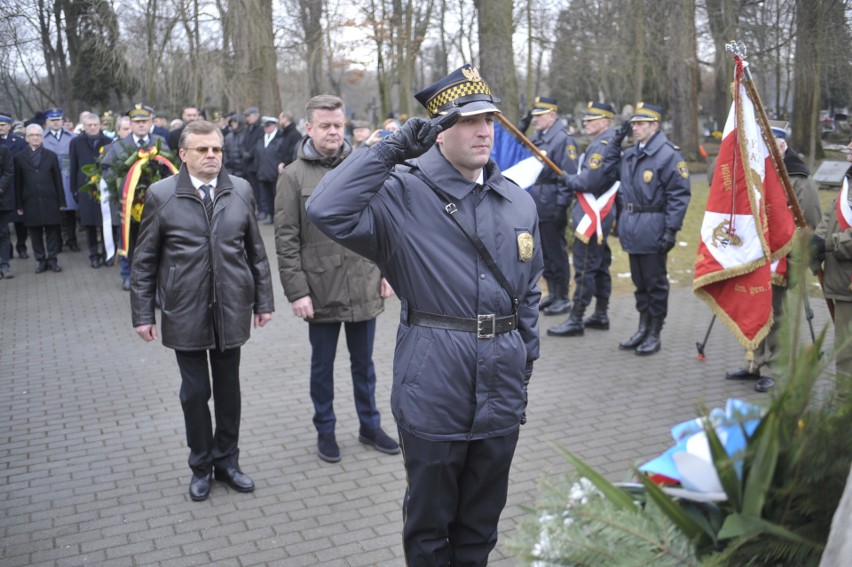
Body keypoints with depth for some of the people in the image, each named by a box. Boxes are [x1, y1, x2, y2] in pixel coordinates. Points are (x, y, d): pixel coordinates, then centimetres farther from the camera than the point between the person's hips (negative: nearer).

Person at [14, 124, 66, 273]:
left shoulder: (51, 156, 8)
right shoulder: (19, 158, 6)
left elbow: (58, 180, 6)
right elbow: (18, 183, 3)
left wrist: (61, 201, 1)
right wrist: (19, 205, -2)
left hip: (49, 201, 0)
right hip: (30, 202, 0)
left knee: (52, 231, 4)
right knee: (35, 232, 4)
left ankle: (52, 259, 11)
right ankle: (40, 260, 12)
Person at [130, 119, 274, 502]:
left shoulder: (241, 191, 2)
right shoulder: (161, 195, -4)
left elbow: (255, 251, 7)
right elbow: (145, 260, 0)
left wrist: (263, 301, 7)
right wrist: (143, 314, -2)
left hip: (231, 311, 2)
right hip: (185, 313, -2)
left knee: (228, 389, 13)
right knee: (195, 391, 8)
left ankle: (226, 461, 30)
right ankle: (201, 465, 27)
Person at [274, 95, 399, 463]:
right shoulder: (294, 176, -5)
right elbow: (286, 240, -7)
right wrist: (296, 291, -11)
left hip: (364, 287, 2)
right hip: (321, 290, -2)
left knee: (363, 363, 16)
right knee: (322, 366, 13)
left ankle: (370, 426, 32)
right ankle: (325, 431, 29)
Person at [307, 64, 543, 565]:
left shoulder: (519, 203, 7)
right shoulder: (403, 196, -9)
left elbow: (529, 293, 13)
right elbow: (328, 211, -26)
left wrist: (526, 364, 13)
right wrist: (393, 149, -22)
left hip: (502, 389, 4)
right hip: (433, 389, -4)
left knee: (481, 523, 20)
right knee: (429, 524, 15)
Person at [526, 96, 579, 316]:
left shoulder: (563, 140, -12)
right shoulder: (537, 139, 14)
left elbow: (569, 177, -17)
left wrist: (561, 206, -20)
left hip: (551, 207, -9)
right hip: (536, 206, 9)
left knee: (556, 253, -1)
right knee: (544, 253, 15)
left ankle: (563, 298, 8)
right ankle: (552, 294, 26)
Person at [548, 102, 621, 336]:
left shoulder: (602, 146, -17)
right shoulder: (611, 143, 15)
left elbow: (588, 181, -23)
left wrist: (567, 179, -6)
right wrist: (572, 183, 7)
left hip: (592, 216, -11)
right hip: (602, 215, 11)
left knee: (584, 268, -7)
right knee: (600, 266, 15)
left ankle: (575, 321, -3)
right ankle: (601, 315, 24)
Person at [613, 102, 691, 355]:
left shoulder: (669, 154, -10)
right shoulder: (629, 154, 12)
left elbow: (679, 195, -14)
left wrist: (671, 230, -17)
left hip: (652, 228, -7)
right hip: (631, 227, 7)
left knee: (655, 283, 2)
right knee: (639, 282, 15)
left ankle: (654, 335, 12)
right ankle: (643, 329, 26)